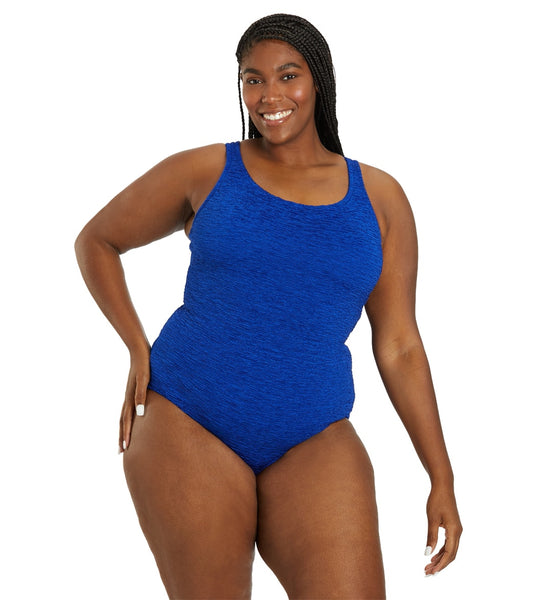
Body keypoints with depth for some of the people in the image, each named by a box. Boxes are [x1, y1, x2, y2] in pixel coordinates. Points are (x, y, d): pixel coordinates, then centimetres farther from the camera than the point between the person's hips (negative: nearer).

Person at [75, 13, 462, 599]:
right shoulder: (205, 171, 2)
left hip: (314, 441, 1)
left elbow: (399, 348, 8)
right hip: (188, 428, -1)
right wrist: (139, 349, 2)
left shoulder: (379, 197, 6)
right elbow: (95, 241, 15)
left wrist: (442, 479, 5)